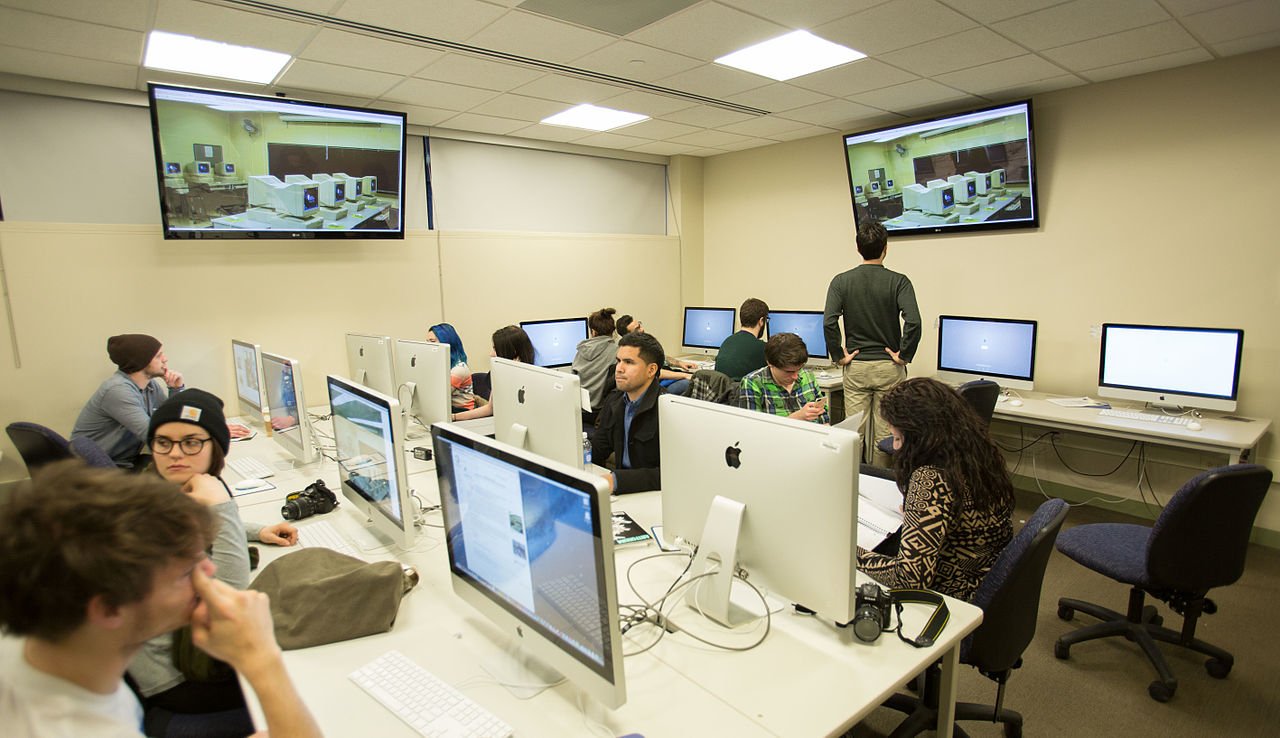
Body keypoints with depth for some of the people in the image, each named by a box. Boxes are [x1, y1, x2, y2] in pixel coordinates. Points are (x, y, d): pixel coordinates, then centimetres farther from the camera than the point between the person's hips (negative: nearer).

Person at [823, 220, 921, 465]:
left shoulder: (841, 281, -2)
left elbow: (829, 322, -14)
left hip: (855, 366, 1)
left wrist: (838, 356, -4)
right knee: (885, 433, 8)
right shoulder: (898, 281, -6)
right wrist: (903, 356, -8)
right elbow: (913, 321, -20)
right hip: (889, 367, -1)